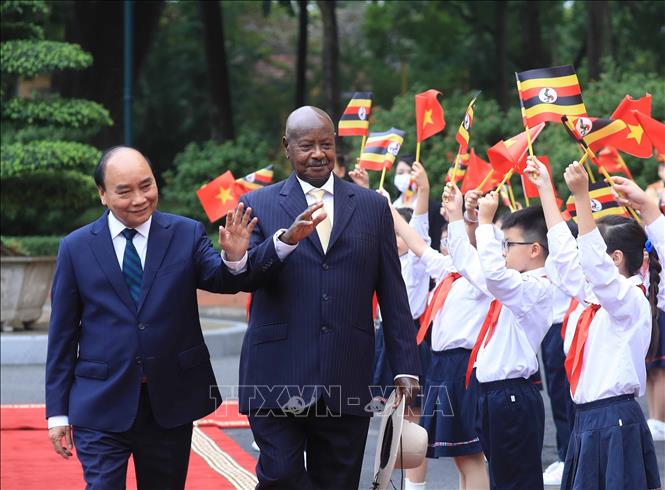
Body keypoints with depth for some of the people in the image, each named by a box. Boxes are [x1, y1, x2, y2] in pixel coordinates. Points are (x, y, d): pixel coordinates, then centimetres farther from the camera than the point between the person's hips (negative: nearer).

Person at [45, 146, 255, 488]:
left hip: (171, 404, 1)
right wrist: (57, 411, 1)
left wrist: (233, 257, -37)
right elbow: (62, 334, 3)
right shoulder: (76, 248, 0)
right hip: (101, 407, -1)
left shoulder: (187, 235, 1)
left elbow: (219, 280, -14)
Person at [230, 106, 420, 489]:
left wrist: (405, 368, 4)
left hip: (347, 383, 2)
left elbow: (393, 295, 9)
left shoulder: (373, 206, 10)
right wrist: (287, 239, -25)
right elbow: (244, 277, -8)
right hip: (277, 381, -2)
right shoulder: (258, 205, 6)